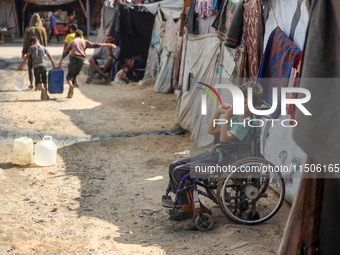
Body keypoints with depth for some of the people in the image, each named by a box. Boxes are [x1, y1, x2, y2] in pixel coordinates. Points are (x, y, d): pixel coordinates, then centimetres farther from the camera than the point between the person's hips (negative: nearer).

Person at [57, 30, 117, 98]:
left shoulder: (72, 42, 15)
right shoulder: (84, 42, 18)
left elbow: (64, 53, 11)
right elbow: (95, 45, 12)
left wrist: (59, 64, 13)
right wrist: (108, 45, 15)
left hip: (74, 59, -2)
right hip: (81, 60, 2)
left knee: (70, 75, 5)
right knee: (74, 76, 16)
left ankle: (71, 85, -28)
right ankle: (70, 93, 13)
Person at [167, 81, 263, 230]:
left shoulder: (248, 122, -15)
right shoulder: (237, 117, 14)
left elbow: (224, 138, -26)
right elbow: (211, 131, 20)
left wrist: (226, 117, -17)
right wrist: (218, 112, 8)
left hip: (224, 161, -10)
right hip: (215, 154, 10)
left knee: (180, 173, -18)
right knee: (174, 167, 4)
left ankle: (199, 211, -6)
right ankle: (186, 207, 11)